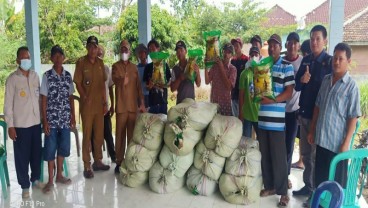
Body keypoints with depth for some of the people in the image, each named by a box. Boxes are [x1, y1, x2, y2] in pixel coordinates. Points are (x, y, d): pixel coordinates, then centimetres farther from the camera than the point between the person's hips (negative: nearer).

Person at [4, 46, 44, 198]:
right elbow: (8, 104, -8)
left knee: (36, 153, 14)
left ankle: (35, 179, 32)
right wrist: (10, 125, -10)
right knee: (22, 156, 5)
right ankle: (25, 185, 18)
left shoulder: (35, 76, 5)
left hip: (36, 122, 4)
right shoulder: (12, 79, -8)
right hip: (20, 124, -4)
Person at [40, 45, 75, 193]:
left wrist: (73, 116, 8)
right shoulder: (47, 76, -4)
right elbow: (43, 99, -5)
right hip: (51, 118, -3)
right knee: (50, 148, 2)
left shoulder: (68, 75, 6)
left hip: (65, 118, 3)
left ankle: (59, 175, 25)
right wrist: (44, 120, -9)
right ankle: (50, 180, 13)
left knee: (64, 146, 9)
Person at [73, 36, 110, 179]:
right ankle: (87, 166, 6)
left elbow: (103, 84, 11)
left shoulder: (100, 62, 9)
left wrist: (105, 102, 8)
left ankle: (97, 161, 25)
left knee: (99, 134, 11)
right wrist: (85, 98, -13)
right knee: (87, 135, 0)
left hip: (99, 104, 5)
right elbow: (78, 83, -5)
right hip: (87, 104, -5)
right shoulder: (81, 62, -5)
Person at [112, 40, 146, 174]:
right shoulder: (116, 66, 5)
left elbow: (139, 86, 15)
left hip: (133, 106, 3)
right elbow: (115, 79, -16)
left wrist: (142, 103, 8)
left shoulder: (134, 67, 16)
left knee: (132, 134, 5)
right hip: (121, 106, -3)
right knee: (120, 134, -3)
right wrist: (122, 80, -40)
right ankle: (119, 162, 3)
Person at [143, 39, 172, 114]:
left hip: (163, 100, 0)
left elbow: (169, 83, 5)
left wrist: (161, 85, -16)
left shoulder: (164, 65, 4)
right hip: (152, 100, 1)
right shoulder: (148, 67, 7)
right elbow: (146, 86, 7)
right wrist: (149, 85, -16)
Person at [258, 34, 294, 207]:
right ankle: (269, 185, 25)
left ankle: (283, 191, 12)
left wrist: (272, 100, -21)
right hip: (261, 117, 5)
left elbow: (289, 92, -7)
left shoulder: (286, 66, -1)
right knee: (264, 154, 11)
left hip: (277, 118, -4)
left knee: (278, 156, 0)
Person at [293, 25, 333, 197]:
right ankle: (308, 186, 27)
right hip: (304, 113, 6)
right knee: (306, 154, 14)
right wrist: (301, 80, -10)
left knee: (316, 155, 3)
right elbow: (297, 86, 10)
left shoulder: (330, 62, -8)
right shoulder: (305, 60, 10)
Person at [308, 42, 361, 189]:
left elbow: (353, 117, -12)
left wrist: (346, 143, -14)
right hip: (321, 139, 5)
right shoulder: (326, 80, 6)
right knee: (320, 176, 16)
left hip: (337, 142, -5)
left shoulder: (351, 85, -11)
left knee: (337, 179, 9)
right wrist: (312, 130, 12)